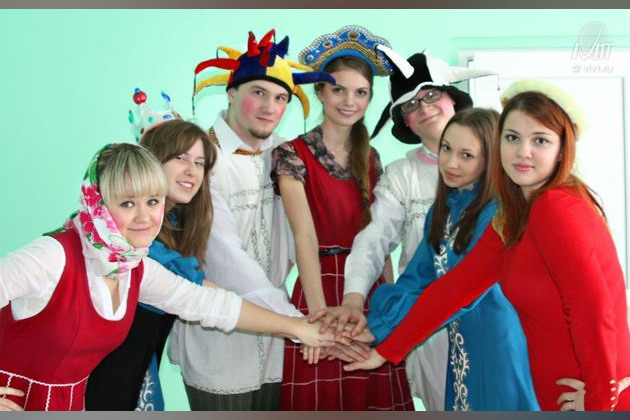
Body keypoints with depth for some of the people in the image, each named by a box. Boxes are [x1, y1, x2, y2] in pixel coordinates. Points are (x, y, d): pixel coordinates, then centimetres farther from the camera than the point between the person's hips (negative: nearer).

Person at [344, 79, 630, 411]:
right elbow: (453, 286, 7)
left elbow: (594, 309, -24)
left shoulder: (556, 207, -20)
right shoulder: (511, 221, 6)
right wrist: (386, 351, 7)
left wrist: (599, 399, -12)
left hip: (596, 400, -7)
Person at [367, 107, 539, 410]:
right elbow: (416, 278, 0)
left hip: (497, 347, -7)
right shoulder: (443, 209, 5)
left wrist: (380, 330, -23)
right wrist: (369, 320, -18)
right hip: (459, 348, 7)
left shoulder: (497, 212, -19)